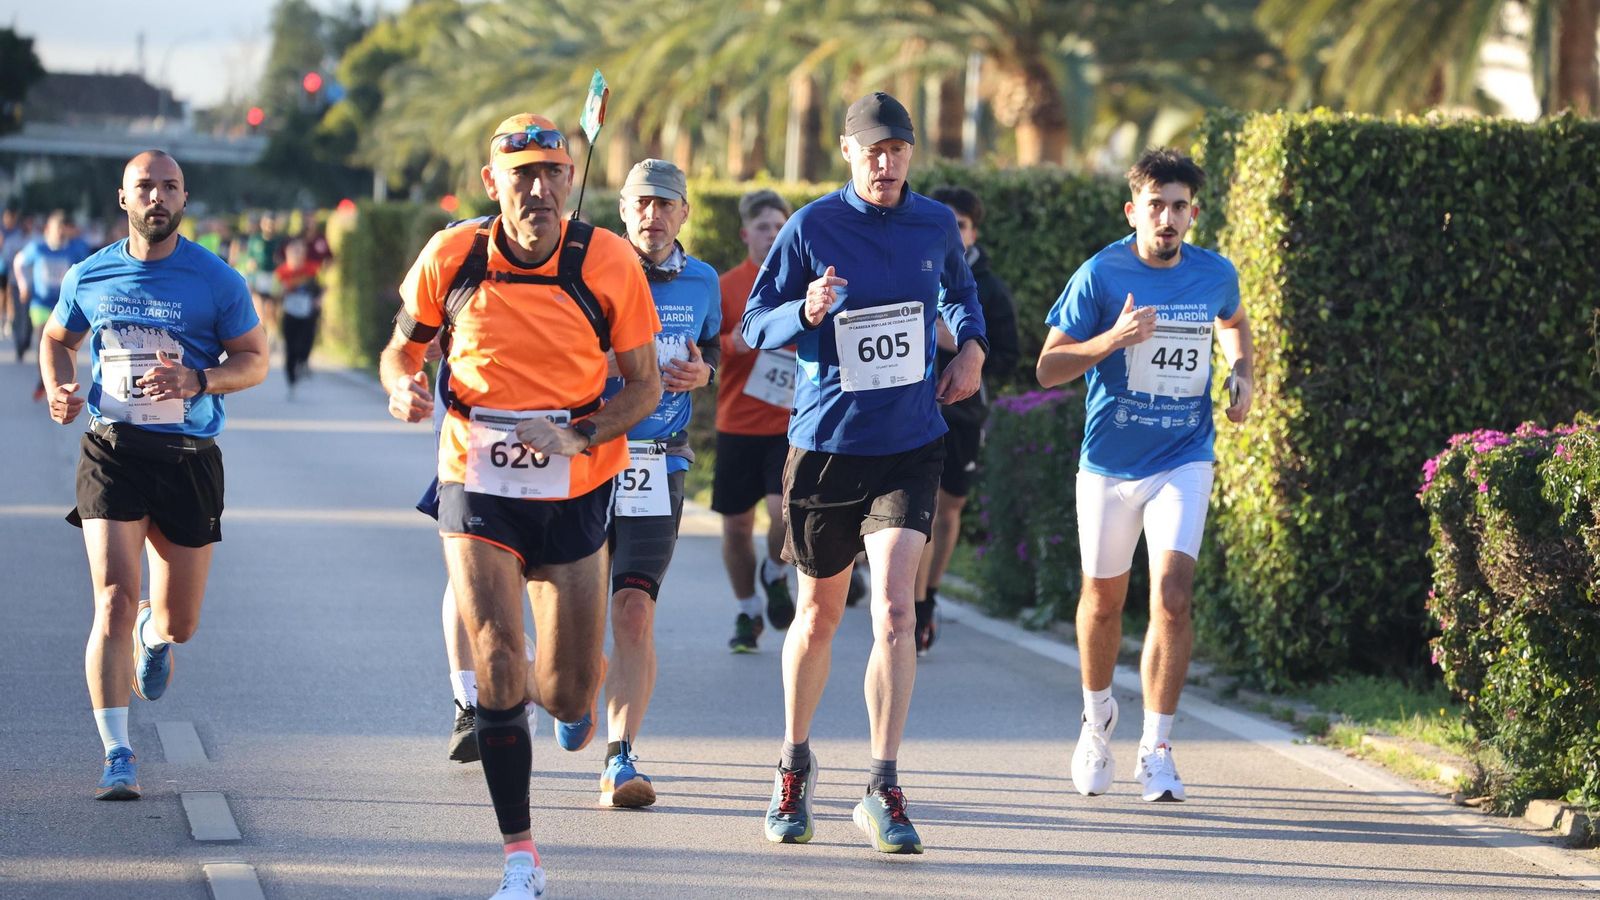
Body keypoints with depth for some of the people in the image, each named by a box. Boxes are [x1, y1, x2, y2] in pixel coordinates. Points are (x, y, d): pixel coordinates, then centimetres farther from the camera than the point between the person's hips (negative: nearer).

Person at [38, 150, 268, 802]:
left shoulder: (216, 280, -2)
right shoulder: (89, 277, 4)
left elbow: (255, 361, 3)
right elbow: (57, 340, 20)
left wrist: (198, 380, -17)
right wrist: (58, 388, -1)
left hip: (189, 456, 1)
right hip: (112, 451, 0)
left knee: (180, 622, 10)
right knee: (115, 601, -17)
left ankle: (153, 636, 51)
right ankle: (117, 758, -12)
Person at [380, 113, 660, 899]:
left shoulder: (609, 263, -11)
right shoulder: (451, 258, -8)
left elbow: (644, 384, -2)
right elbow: (403, 345, 8)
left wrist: (580, 436, -20)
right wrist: (401, 386, -16)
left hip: (574, 494, 0)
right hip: (477, 487, 0)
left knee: (567, 698, 4)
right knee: (497, 666, -14)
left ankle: (562, 681, 44)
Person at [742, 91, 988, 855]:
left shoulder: (935, 225, 3)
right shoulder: (811, 228, -6)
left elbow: (960, 292, 24)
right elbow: (755, 324, -3)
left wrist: (970, 348, 5)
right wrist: (806, 313, -23)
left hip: (909, 446, 1)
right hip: (825, 441, -1)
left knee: (893, 611, -14)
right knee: (819, 614, 12)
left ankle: (883, 790, -11)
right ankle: (795, 764, 34)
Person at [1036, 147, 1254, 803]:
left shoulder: (1216, 275, -1)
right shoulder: (1100, 275, -10)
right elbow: (1049, 367, -10)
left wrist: (1242, 375, 5)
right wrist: (1113, 339, -25)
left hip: (1184, 461, 0)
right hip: (1109, 464, 0)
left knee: (1173, 597, -16)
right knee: (1104, 600, 14)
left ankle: (1156, 750, -10)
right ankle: (1097, 719, 41)